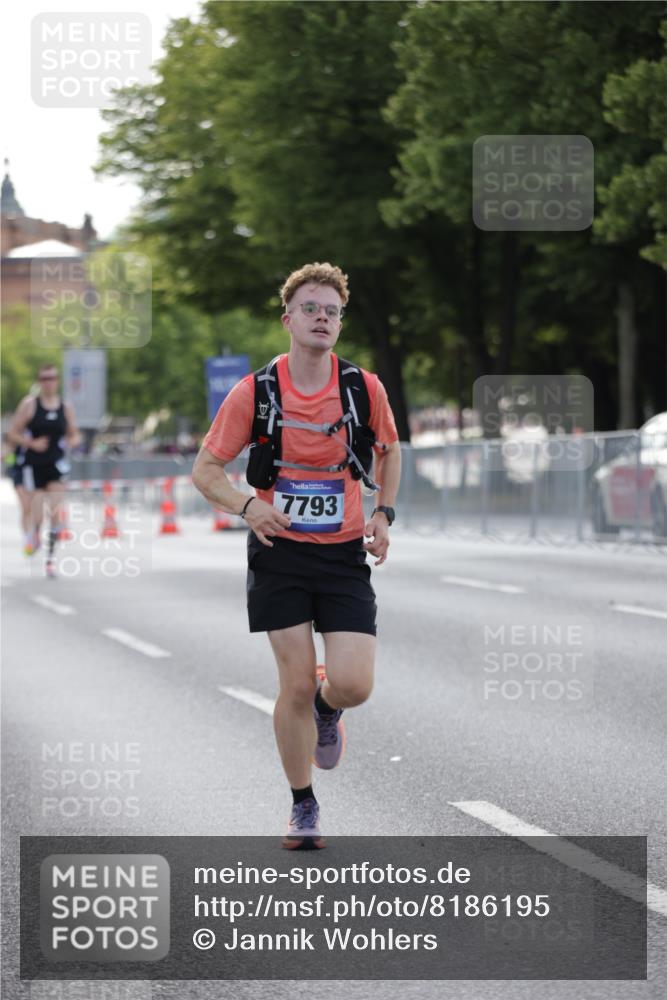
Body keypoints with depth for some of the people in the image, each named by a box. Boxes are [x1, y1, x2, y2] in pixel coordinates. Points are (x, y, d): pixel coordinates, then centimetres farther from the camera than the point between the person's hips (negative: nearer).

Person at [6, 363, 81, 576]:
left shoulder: (66, 407, 5)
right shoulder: (29, 404, -3)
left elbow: (75, 435, 15)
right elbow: (12, 434, -1)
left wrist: (73, 441, -8)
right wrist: (32, 443, -16)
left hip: (56, 465, 2)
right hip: (34, 466, -2)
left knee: (56, 513, -10)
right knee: (36, 516, -5)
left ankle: (51, 556, 1)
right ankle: (32, 535, 31)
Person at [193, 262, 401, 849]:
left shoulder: (365, 388, -3)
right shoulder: (255, 392, -7)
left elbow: (389, 450, 17)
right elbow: (206, 470, -1)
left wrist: (384, 514, 3)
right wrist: (247, 506, -20)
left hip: (344, 555, 1)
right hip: (279, 552, -1)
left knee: (353, 684, -11)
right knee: (296, 683, -4)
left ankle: (326, 709, 28)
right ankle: (303, 807, 16)